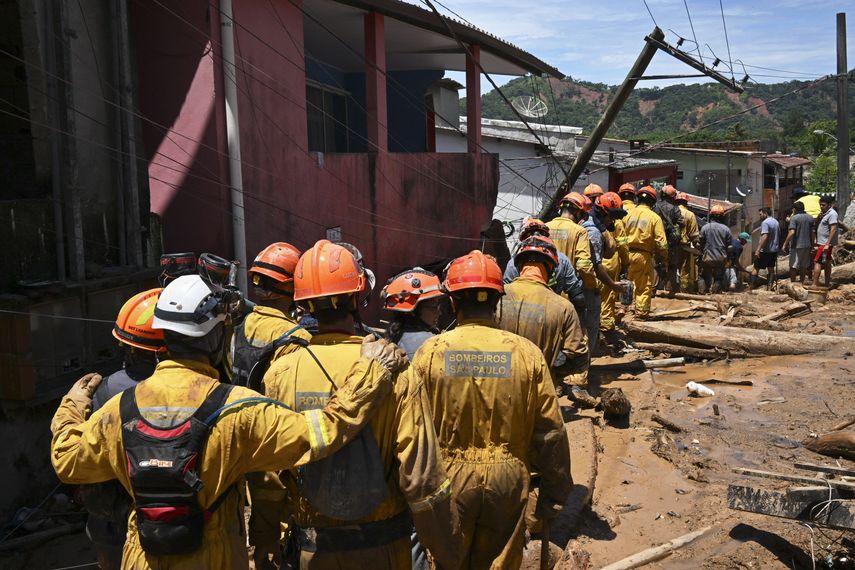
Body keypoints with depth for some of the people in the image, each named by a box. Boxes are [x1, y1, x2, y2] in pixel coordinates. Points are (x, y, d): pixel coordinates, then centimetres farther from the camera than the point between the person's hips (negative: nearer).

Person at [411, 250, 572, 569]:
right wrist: (554, 494, 7)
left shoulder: (430, 352, -10)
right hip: (507, 480, 1)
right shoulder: (526, 353, -8)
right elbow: (550, 432, -5)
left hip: (449, 480, 0)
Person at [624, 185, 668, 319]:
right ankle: (641, 311, 11)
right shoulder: (654, 217, -5)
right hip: (644, 255, -2)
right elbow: (661, 241, -7)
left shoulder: (628, 215, 1)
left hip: (627, 253, 3)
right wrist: (664, 258, 5)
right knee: (645, 286, 8)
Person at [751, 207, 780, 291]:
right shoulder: (776, 222, 14)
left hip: (765, 250, -9)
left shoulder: (765, 222, -15)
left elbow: (765, 237, -25)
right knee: (771, 269, 11)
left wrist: (758, 249, -27)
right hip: (774, 250, 9)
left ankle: (751, 287, -5)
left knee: (756, 268, -4)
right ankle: (770, 287, 9)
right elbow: (777, 236, 20)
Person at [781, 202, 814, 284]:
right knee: (804, 266, 14)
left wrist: (785, 244, -15)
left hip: (796, 245, -6)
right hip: (807, 245, 6)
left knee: (793, 266, 1)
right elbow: (812, 233, 10)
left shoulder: (794, 218, -12)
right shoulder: (810, 218, 8)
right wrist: (812, 244, 19)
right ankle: (802, 282, 20)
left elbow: (792, 233, -20)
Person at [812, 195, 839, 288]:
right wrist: (817, 242, 14)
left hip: (825, 243, -10)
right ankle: (827, 283, 20)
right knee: (826, 262, 13)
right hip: (822, 243, 10)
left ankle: (815, 284, -12)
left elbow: (833, 230, -22)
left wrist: (827, 244, -25)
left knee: (817, 262, -11)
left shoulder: (832, 214, -16)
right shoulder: (825, 214, 14)